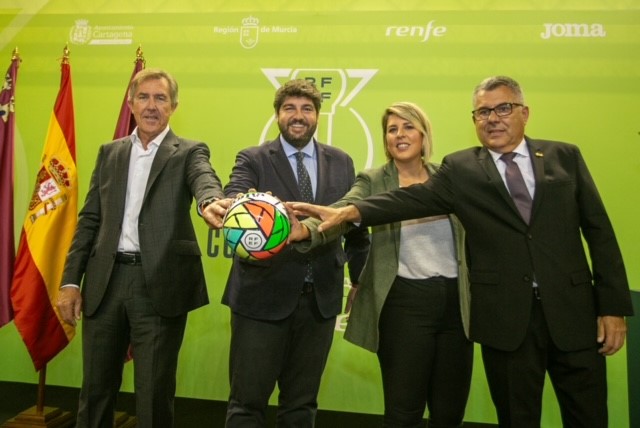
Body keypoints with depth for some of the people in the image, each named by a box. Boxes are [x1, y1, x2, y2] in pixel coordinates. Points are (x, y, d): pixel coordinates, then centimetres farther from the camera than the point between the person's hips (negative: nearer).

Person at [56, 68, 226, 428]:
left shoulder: (189, 152, 2)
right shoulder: (110, 152, 14)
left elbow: (205, 180, -21)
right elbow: (90, 220, 13)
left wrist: (212, 202, -46)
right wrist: (71, 280, 6)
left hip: (159, 285, -4)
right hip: (106, 282, 4)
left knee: (154, 394, 4)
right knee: (96, 389, 14)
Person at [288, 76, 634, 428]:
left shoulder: (565, 157, 7)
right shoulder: (460, 168, 5)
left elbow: (599, 230, 5)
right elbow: (415, 199, -10)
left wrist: (614, 306, -1)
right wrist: (350, 211, -27)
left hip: (573, 311, 1)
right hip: (506, 317, -1)